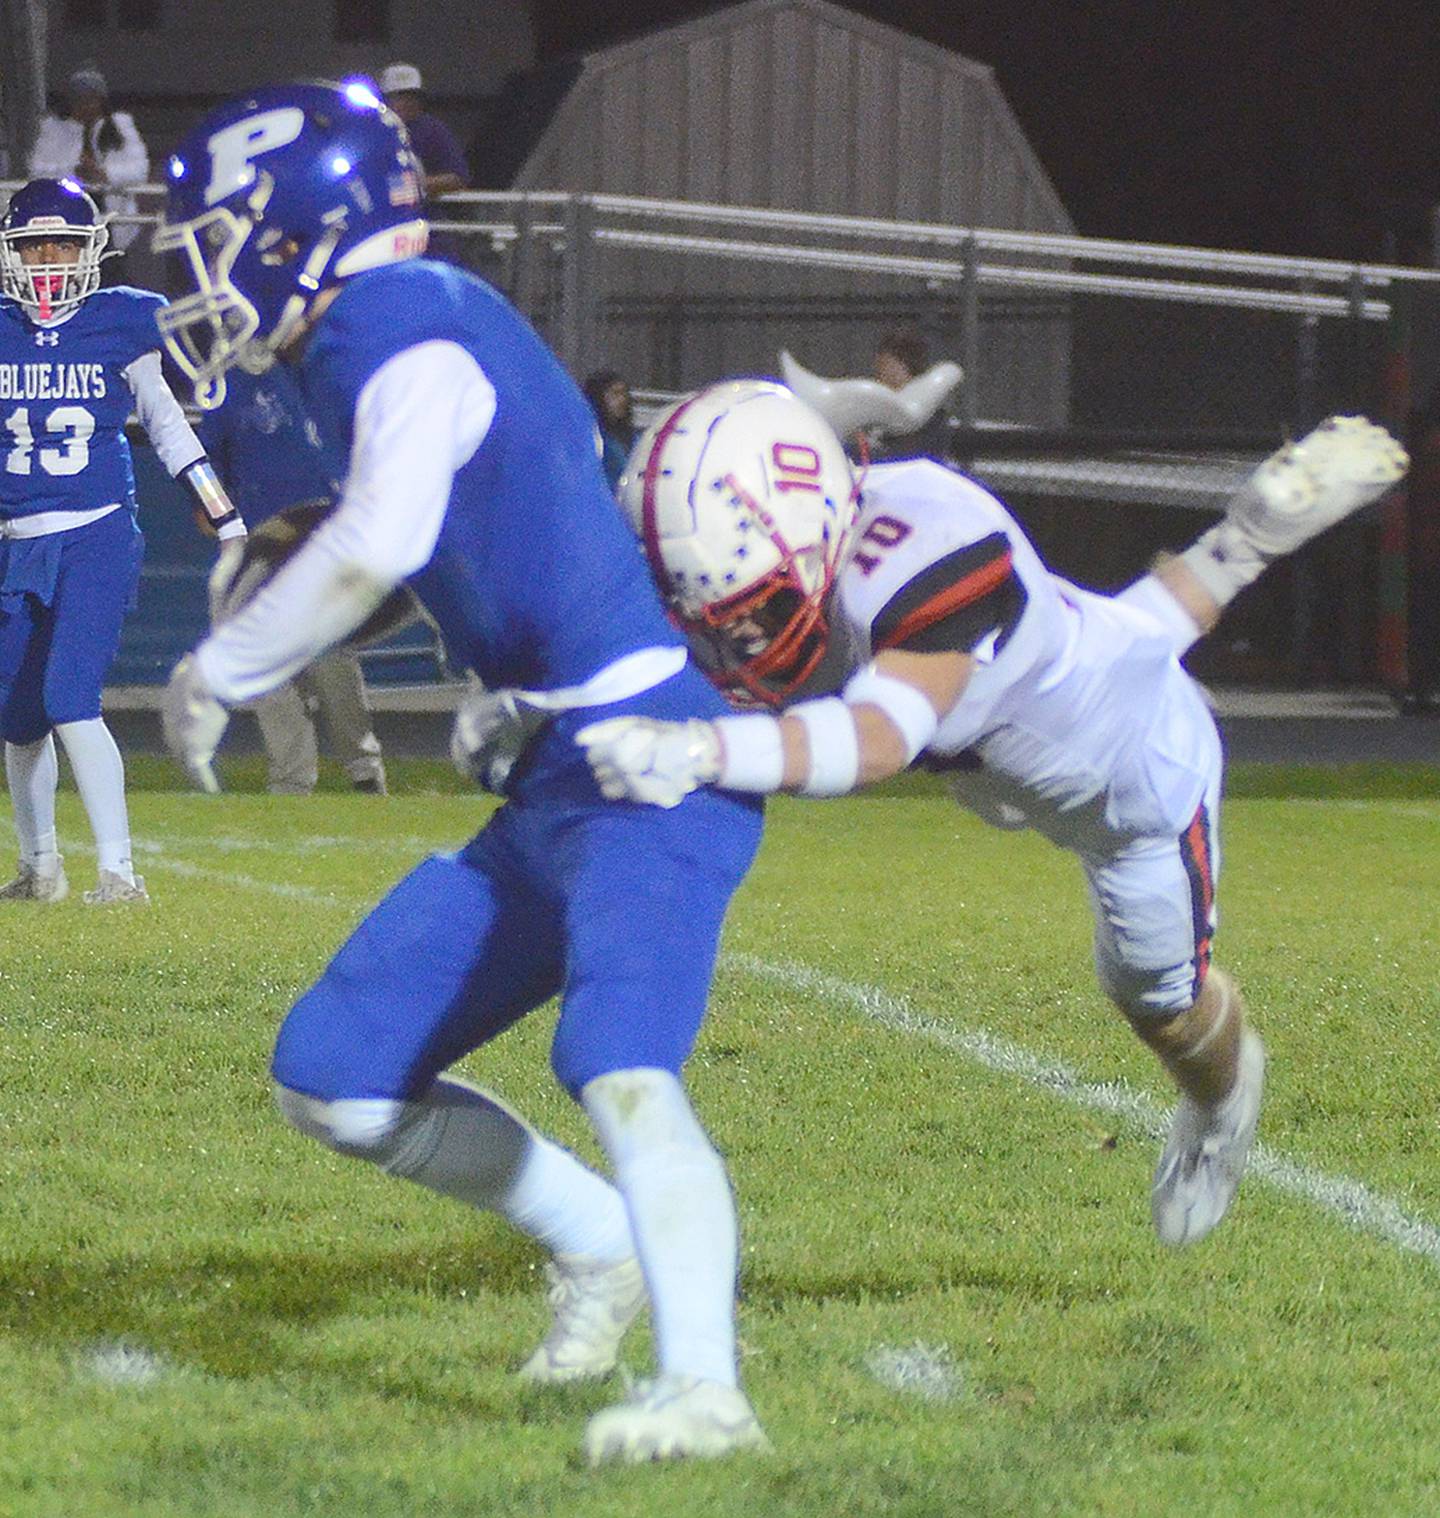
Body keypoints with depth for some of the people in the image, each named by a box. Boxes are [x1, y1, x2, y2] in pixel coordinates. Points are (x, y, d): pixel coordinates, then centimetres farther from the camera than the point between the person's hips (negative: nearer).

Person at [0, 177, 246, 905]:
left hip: (98, 537, -4)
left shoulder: (121, 326, -2)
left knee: (69, 699, -18)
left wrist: (228, 524, 6)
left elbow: (168, 426, 6)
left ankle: (119, 871, -14)